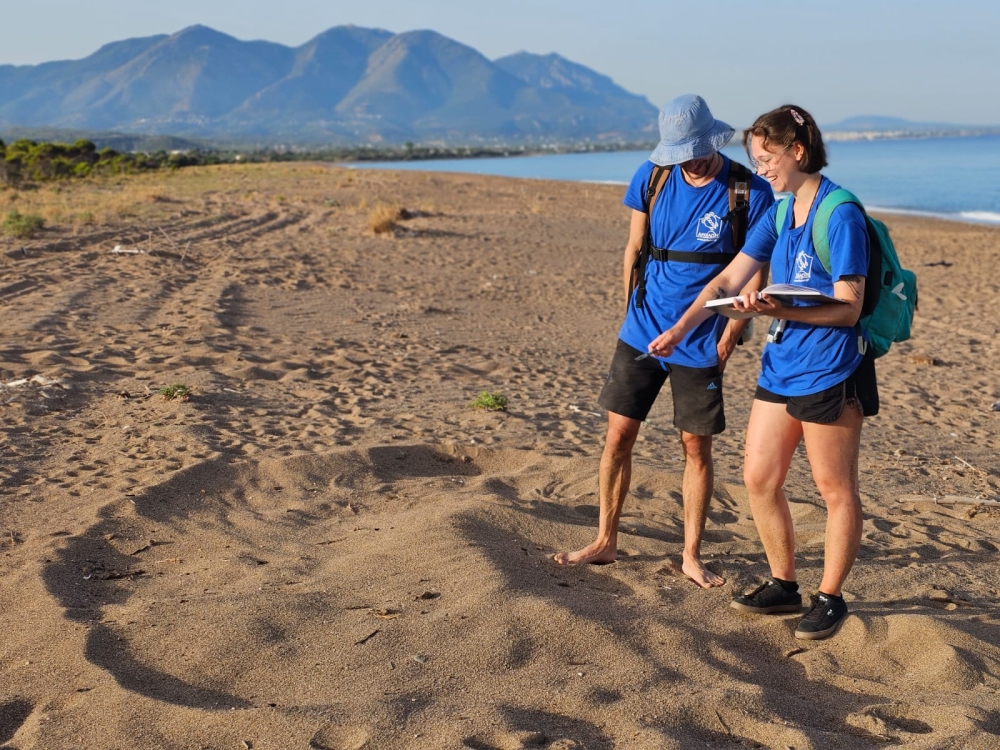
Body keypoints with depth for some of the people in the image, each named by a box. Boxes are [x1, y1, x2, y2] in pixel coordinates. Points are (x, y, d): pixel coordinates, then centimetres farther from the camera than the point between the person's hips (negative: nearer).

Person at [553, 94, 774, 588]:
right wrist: (633, 312, 13)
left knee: (696, 447, 5)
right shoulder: (652, 177, -1)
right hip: (642, 331, 3)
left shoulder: (750, 193, -10)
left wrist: (728, 336, -9)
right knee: (618, 435, 6)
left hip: (699, 343, -3)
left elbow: (754, 275, -5)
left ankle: (691, 556, 18)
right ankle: (605, 541, 20)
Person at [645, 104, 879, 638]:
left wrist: (781, 310, -30)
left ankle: (830, 598, 20)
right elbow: (728, 279, 10)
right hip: (781, 364, 8)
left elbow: (848, 309, -18)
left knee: (835, 489, 6)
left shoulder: (840, 214, -15)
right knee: (758, 477, 10)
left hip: (830, 370, -8)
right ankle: (783, 585, 26)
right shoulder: (779, 214, 10)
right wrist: (680, 328, 1)